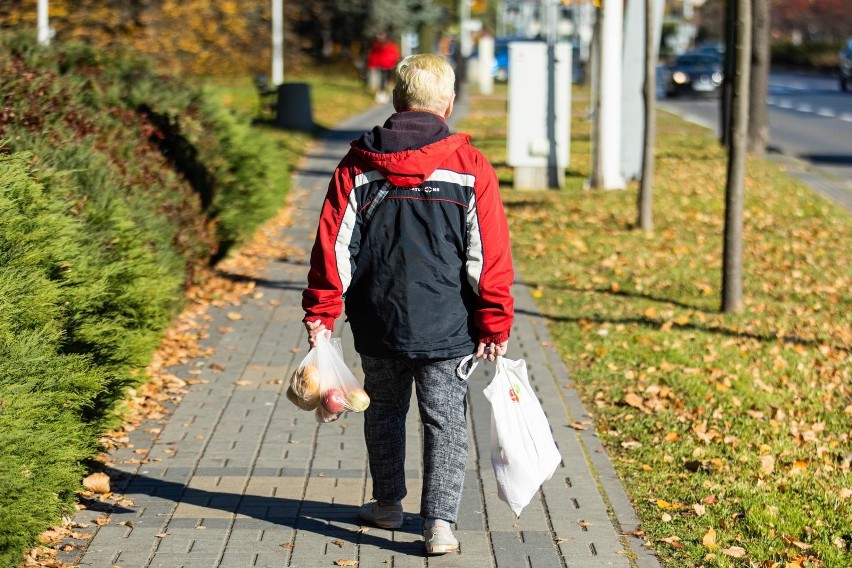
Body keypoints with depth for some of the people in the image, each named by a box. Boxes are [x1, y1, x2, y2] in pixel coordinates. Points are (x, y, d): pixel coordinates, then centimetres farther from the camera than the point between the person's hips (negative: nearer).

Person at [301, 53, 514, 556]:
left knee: (385, 410, 20)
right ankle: (441, 522, -2)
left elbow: (334, 246, -1)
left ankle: (389, 502, 34)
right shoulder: (471, 168, -6)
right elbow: (490, 256, -6)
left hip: (378, 326, 2)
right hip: (447, 327, -2)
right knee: (445, 421, 5)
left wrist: (321, 315, 6)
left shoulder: (357, 167, -1)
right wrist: (495, 326, 0)